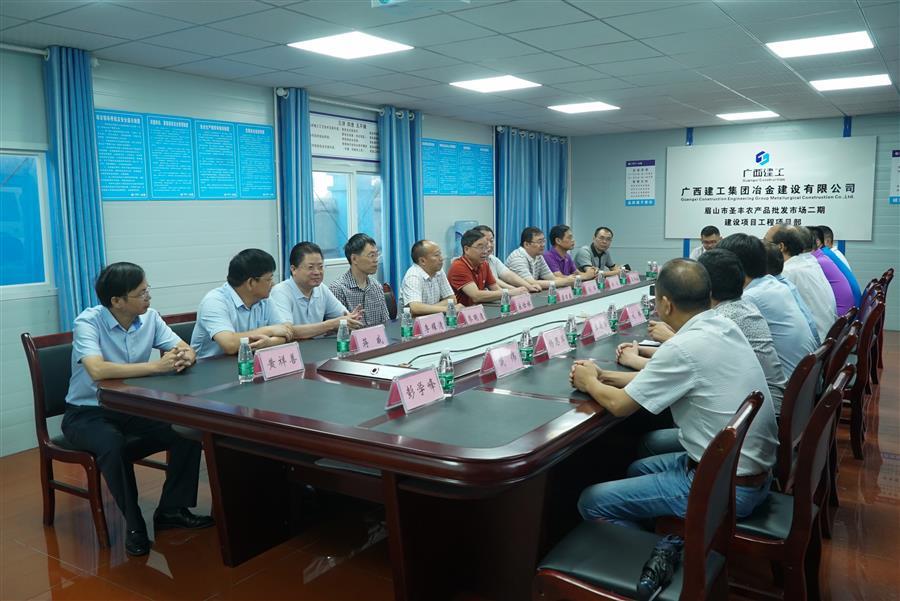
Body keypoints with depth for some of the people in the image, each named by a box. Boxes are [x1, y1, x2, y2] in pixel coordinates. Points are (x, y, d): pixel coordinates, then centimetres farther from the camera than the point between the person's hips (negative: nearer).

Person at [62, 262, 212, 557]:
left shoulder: (149, 317, -4)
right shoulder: (87, 323, -20)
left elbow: (187, 350, -5)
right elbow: (98, 370, -38)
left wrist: (183, 357, -30)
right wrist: (156, 366, -40)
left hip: (133, 408, 5)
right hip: (87, 413, -5)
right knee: (113, 445, -36)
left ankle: (171, 510, 0)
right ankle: (134, 523, -15)